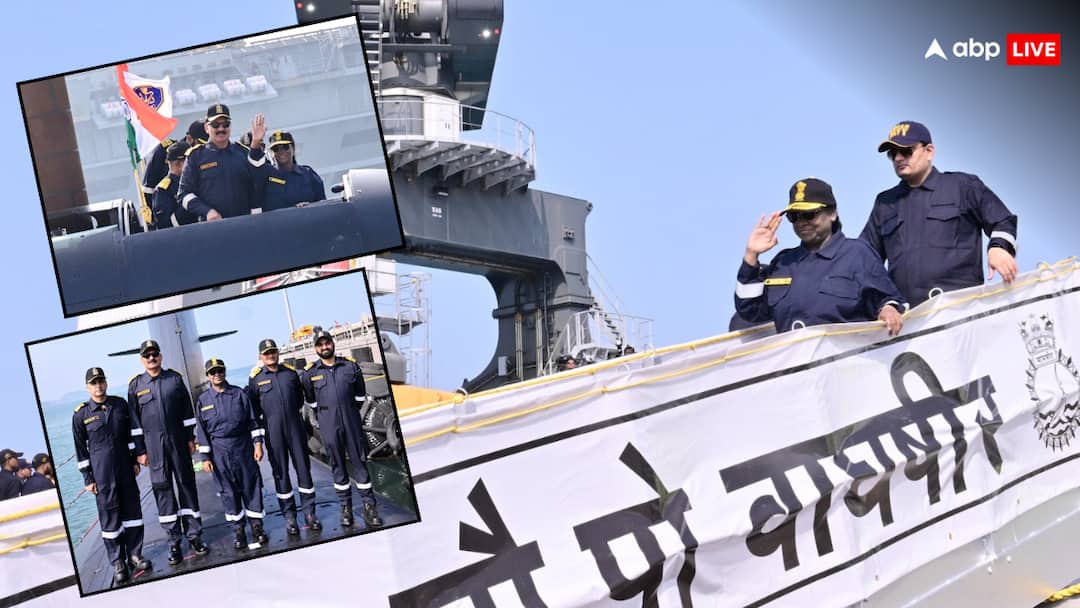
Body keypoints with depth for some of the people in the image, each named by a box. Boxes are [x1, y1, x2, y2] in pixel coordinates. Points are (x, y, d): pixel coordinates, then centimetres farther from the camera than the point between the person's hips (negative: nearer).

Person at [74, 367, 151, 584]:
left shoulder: (120, 404, 3)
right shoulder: (81, 414, -5)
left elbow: (132, 433, 11)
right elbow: (80, 449, -2)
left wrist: (136, 459, 9)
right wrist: (88, 479, -3)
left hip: (125, 468, 3)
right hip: (102, 474, -3)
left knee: (132, 509, 8)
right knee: (109, 515, 0)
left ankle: (134, 554, 20)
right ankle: (118, 563, 7)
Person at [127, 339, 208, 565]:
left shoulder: (175, 379, 4)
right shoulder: (135, 385, 1)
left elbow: (187, 410, 8)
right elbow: (134, 419, 3)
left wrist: (190, 438, 5)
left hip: (178, 441, 1)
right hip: (154, 445, -1)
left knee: (187, 485, 5)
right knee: (163, 490, 1)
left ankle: (194, 535, 14)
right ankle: (174, 541, 6)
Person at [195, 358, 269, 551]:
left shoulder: (239, 394, 3)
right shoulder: (203, 401, 2)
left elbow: (253, 420, 5)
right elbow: (201, 431, 3)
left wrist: (258, 444, -2)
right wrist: (205, 457, 0)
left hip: (243, 447, 0)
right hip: (220, 450, 0)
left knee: (251, 486, 3)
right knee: (229, 491, 3)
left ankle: (257, 527, 13)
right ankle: (238, 532, 11)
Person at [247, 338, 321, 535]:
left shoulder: (291, 372, 8)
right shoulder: (255, 377, 0)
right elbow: (253, 407, 7)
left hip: (295, 428, 2)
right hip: (273, 431, -2)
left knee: (303, 468, 4)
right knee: (280, 472, 2)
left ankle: (309, 513, 12)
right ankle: (289, 517, 8)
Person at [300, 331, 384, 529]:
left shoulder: (350, 366, 3)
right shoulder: (310, 373, 0)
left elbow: (360, 394, 15)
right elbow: (311, 400, 13)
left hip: (352, 422, 1)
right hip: (329, 425, -1)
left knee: (359, 461, 2)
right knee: (338, 464, 6)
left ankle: (369, 506, 6)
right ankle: (345, 507, 13)